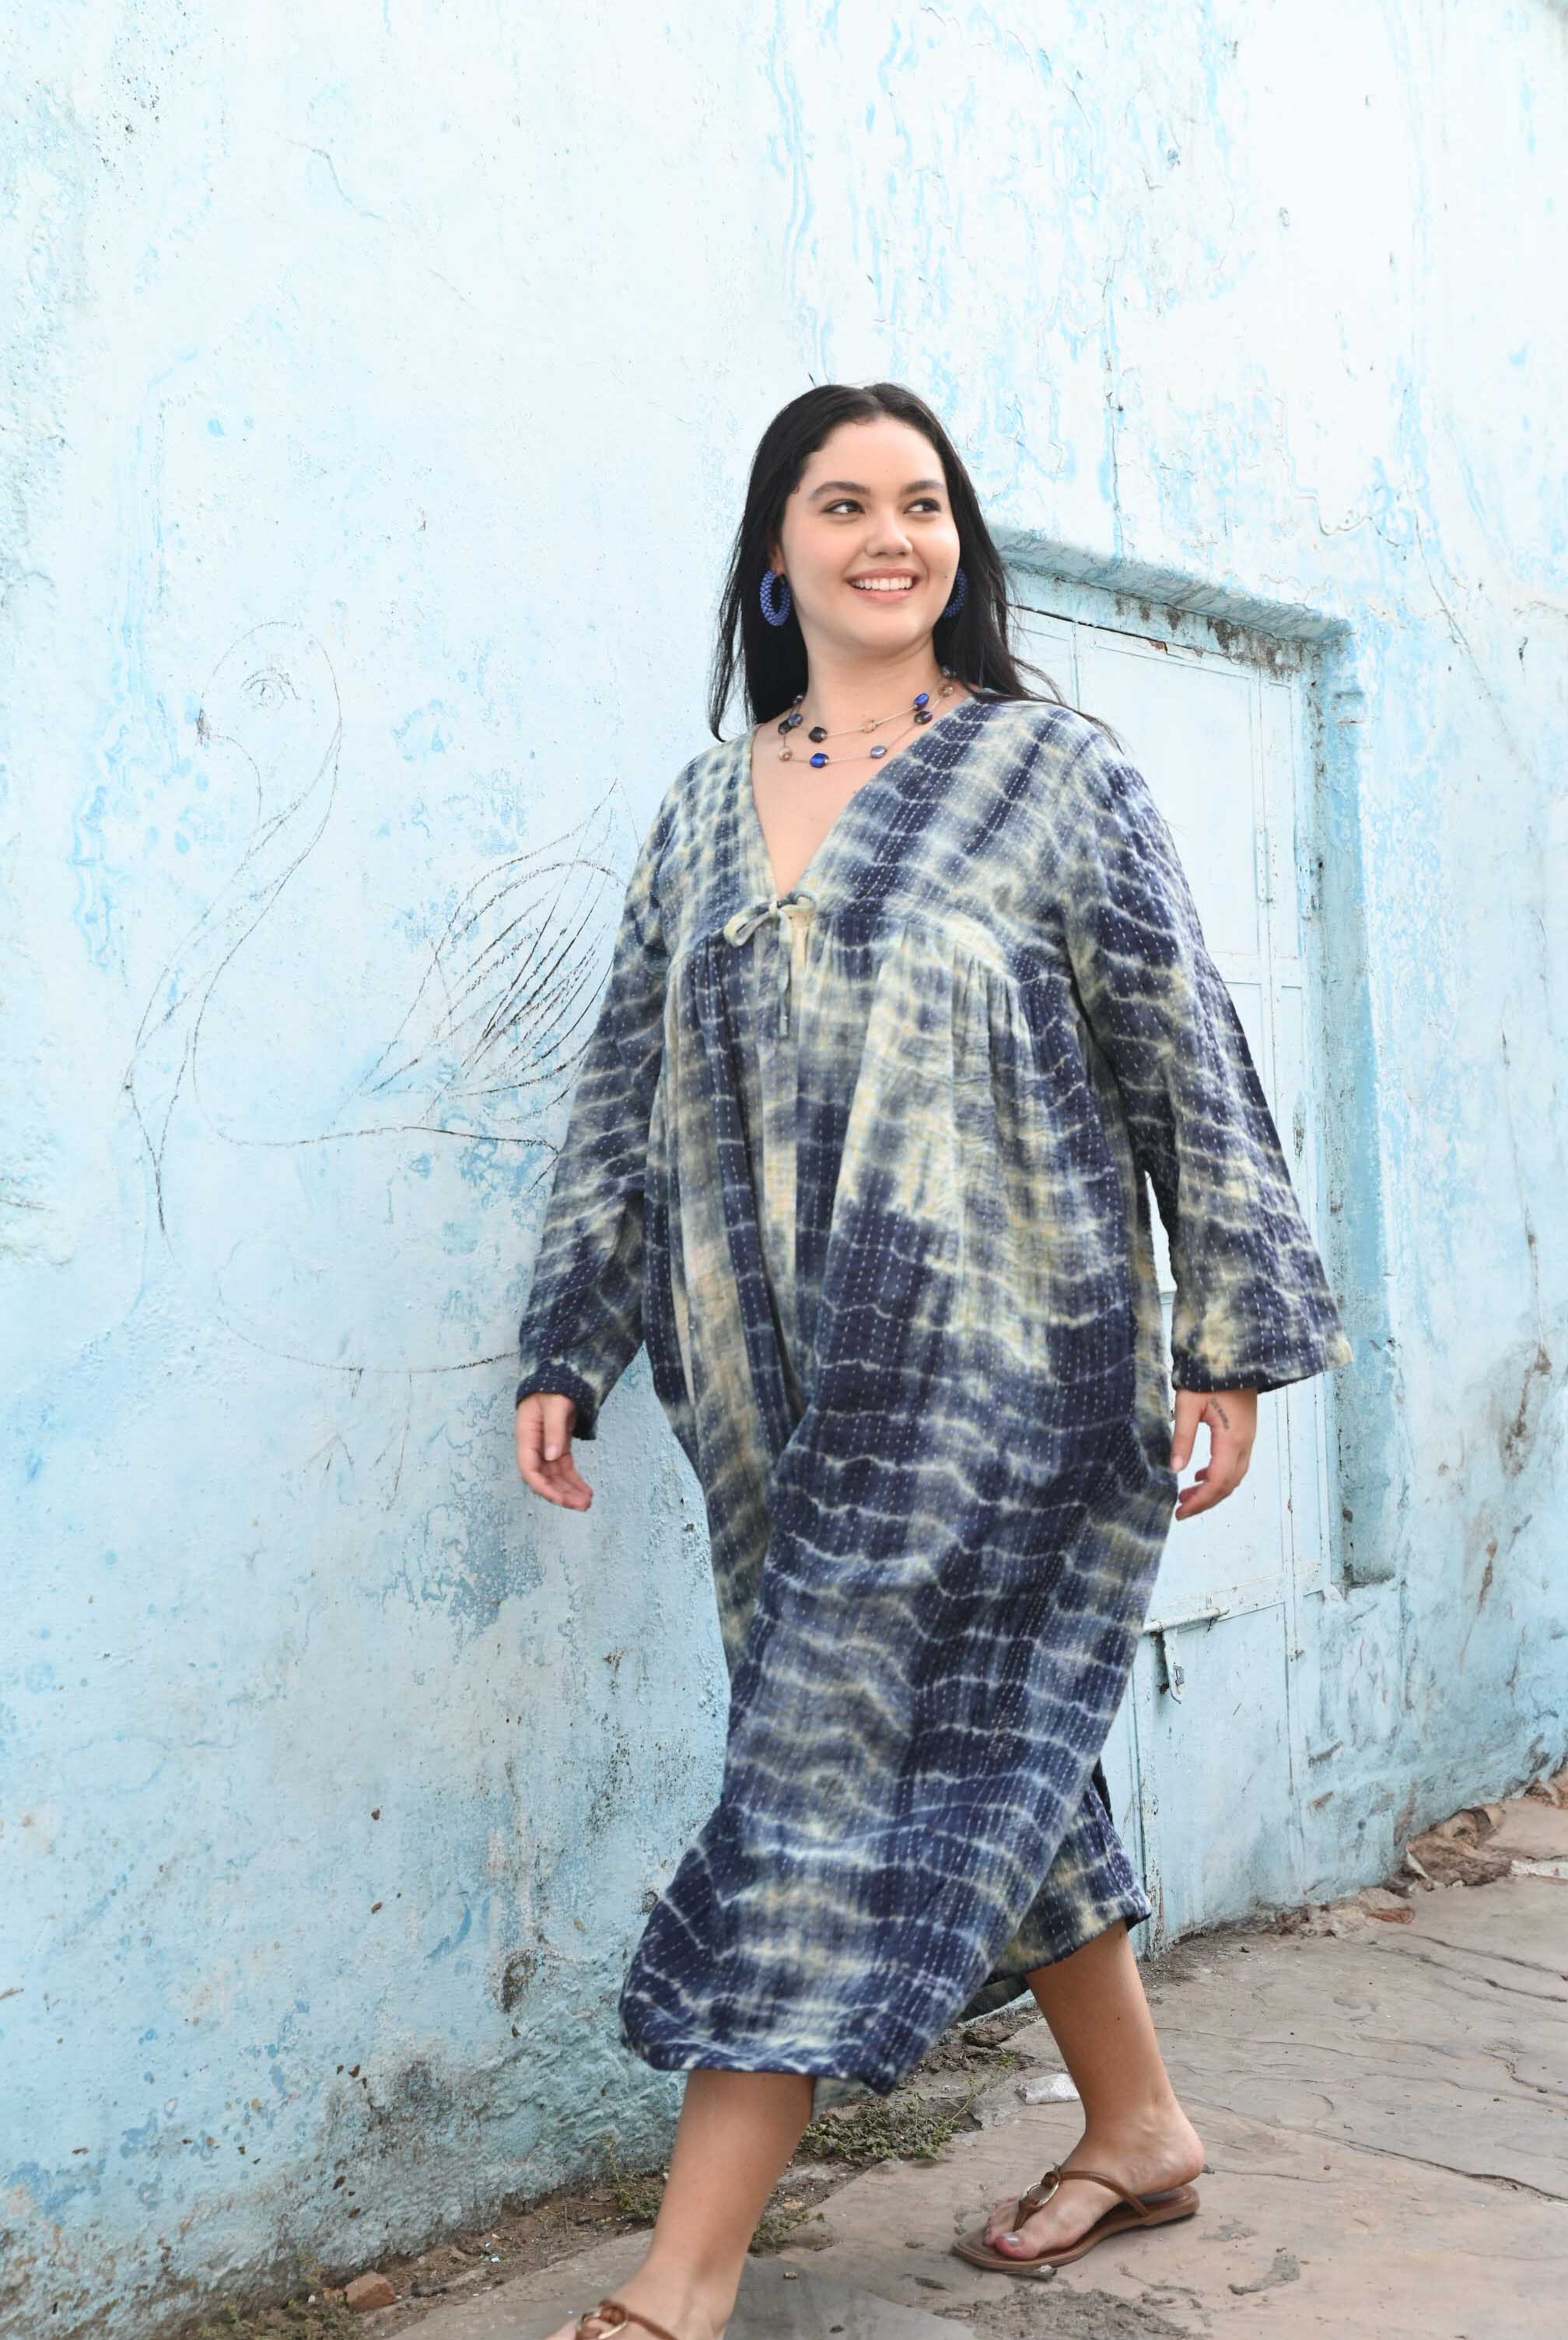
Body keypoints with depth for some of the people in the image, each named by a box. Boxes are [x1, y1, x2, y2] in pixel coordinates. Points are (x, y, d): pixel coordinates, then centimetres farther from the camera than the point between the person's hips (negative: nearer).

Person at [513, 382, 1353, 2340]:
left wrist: (1232, 1333, -5)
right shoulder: (703, 812, 13)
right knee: (978, 1750, 12)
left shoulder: (1051, 769, 1)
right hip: (780, 1385, 5)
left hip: (995, 1355, -5)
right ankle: (1140, 2127, 31)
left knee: (837, 1754, -7)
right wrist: (566, 1348, 8)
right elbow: (625, 1093, 14)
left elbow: (1187, 1063, -1)